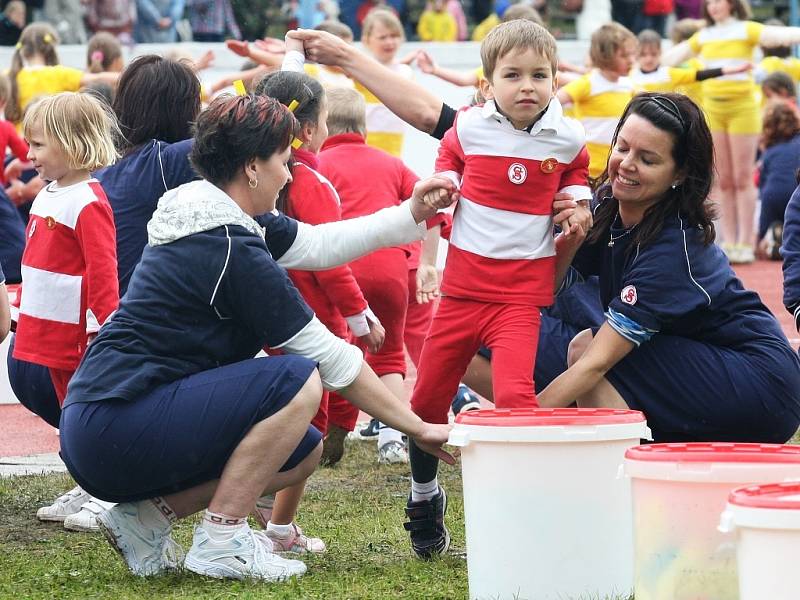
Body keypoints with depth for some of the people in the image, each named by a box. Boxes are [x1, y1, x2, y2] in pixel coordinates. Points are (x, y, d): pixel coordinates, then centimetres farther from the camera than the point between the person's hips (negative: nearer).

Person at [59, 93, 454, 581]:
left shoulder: (214, 215, 10)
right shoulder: (232, 250, -17)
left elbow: (319, 244, 20)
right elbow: (328, 357, -13)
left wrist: (411, 215, 16)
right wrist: (417, 427, -6)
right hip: (111, 432, -10)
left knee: (304, 452, 12)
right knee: (297, 381, -18)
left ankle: (148, 514, 8)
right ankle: (221, 541, -12)